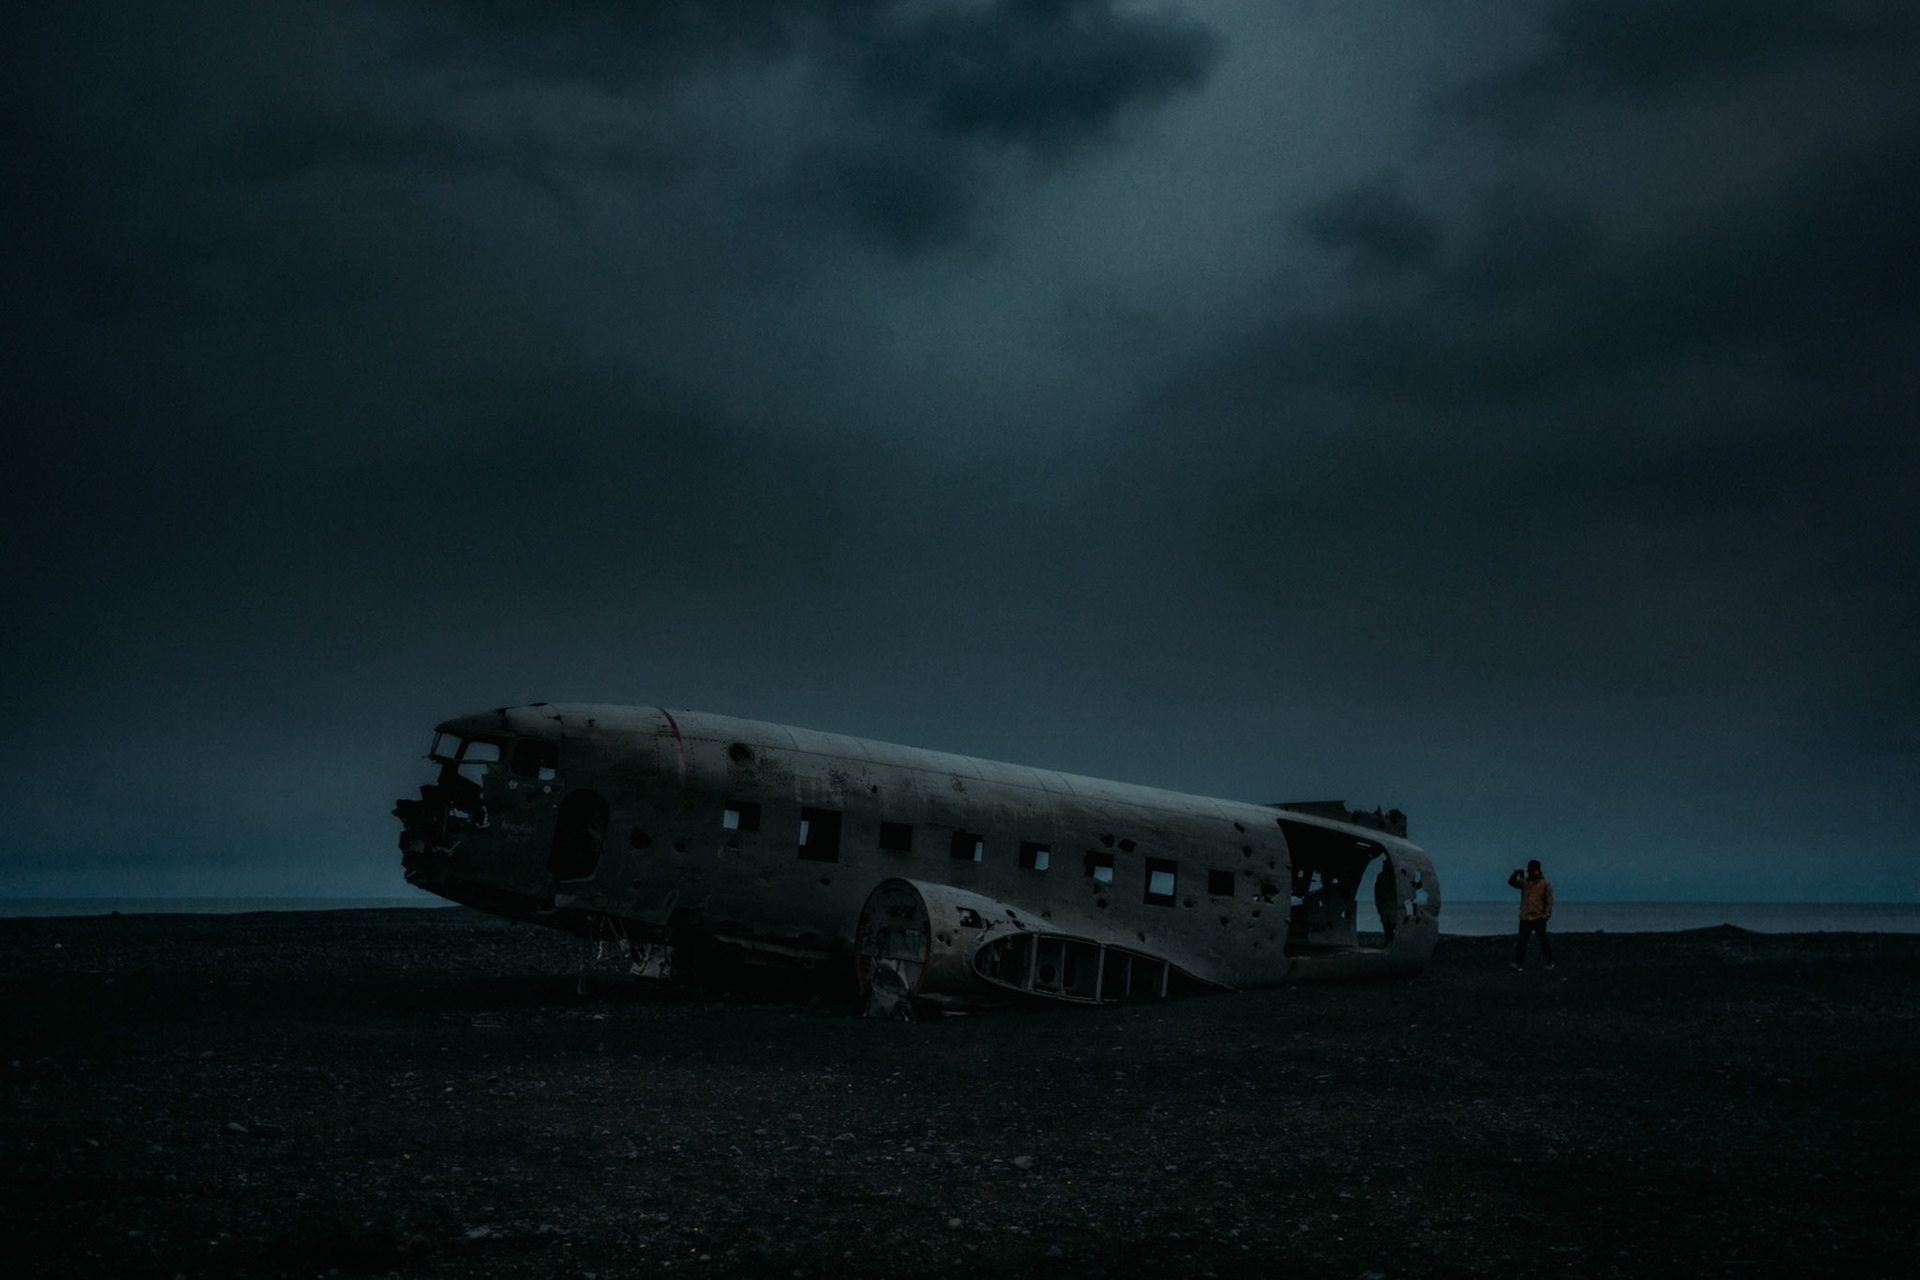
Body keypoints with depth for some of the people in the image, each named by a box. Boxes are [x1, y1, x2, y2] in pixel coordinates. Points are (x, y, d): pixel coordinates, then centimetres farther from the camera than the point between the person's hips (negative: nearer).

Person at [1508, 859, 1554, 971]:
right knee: (1521, 941, -4)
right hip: (1525, 917, 3)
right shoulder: (1524, 882, 10)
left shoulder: (1545, 884, 1)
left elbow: (1549, 901, -1)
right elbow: (1511, 882, 4)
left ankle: (1549, 962, 21)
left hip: (1539, 918, -3)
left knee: (1543, 941, 7)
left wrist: (1546, 914, -10)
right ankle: (1518, 963, -7)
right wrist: (1516, 874, -12)